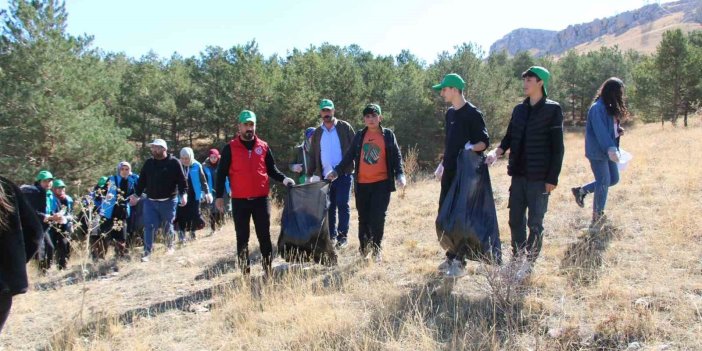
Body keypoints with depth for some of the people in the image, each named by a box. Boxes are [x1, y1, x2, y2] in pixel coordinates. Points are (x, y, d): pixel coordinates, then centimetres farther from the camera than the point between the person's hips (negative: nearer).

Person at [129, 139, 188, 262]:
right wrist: (136, 195, 13)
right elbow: (142, 180, 14)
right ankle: (147, 252, 1)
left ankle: (170, 246, 33)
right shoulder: (148, 163, 9)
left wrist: (183, 194, -18)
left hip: (168, 201, -3)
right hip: (150, 201, 3)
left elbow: (182, 180, -8)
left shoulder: (174, 162, -5)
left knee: (168, 226, 10)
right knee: (149, 226, -3)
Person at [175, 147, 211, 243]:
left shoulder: (196, 166, -5)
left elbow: (203, 180, 0)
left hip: (194, 195, 0)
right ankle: (181, 235, 7)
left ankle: (192, 232, 27)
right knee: (181, 215, -2)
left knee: (195, 215, 6)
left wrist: (207, 192, -2)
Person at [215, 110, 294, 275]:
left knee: (264, 235, 6)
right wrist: (219, 196, -4)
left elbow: (271, 169, 14)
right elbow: (221, 173, 2)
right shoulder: (230, 148, 1)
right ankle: (245, 270, 14)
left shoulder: (263, 146, 7)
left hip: (261, 198, 2)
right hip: (240, 200, -1)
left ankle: (268, 268, 14)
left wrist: (284, 179, -4)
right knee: (242, 237, 6)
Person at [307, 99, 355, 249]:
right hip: (325, 175, 4)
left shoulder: (345, 127, 0)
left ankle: (343, 235, 3)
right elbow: (314, 156, 14)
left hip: (343, 174, -4)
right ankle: (331, 235, 16)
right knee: (330, 207, 9)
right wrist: (310, 174, 6)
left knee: (342, 204, -4)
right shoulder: (317, 133, 12)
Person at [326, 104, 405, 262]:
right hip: (362, 184, 2)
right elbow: (349, 156, 8)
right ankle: (364, 247, 23)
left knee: (378, 217, -7)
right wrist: (336, 171, -2)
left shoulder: (388, 135, 4)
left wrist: (400, 175, -12)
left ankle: (377, 248, 8)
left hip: (381, 183, -2)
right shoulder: (359, 136, 9)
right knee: (363, 218, 7)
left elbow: (397, 156, 3)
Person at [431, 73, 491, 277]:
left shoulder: (472, 114, -10)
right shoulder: (450, 113, 14)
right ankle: (451, 256, 22)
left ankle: (460, 261, 5)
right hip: (449, 172, 8)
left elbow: (485, 142, -12)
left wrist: (472, 147, -31)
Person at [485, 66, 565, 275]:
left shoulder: (552, 110, -6)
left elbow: (557, 147, -8)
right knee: (515, 219, 12)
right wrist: (497, 152, -8)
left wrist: (552, 179, -11)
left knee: (535, 223, 3)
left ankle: (529, 264, 15)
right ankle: (516, 258, 27)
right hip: (518, 175, 6)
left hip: (539, 178, -5)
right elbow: (509, 138, 13)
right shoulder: (519, 109, 10)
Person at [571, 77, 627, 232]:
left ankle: (581, 191, 22)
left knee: (614, 179, 13)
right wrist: (611, 149, -34)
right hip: (598, 152, -9)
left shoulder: (611, 108, 12)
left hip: (608, 151, 10)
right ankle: (597, 216, 8)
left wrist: (618, 130, 1)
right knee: (604, 182, -4)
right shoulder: (597, 108, -17)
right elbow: (601, 132, -26)